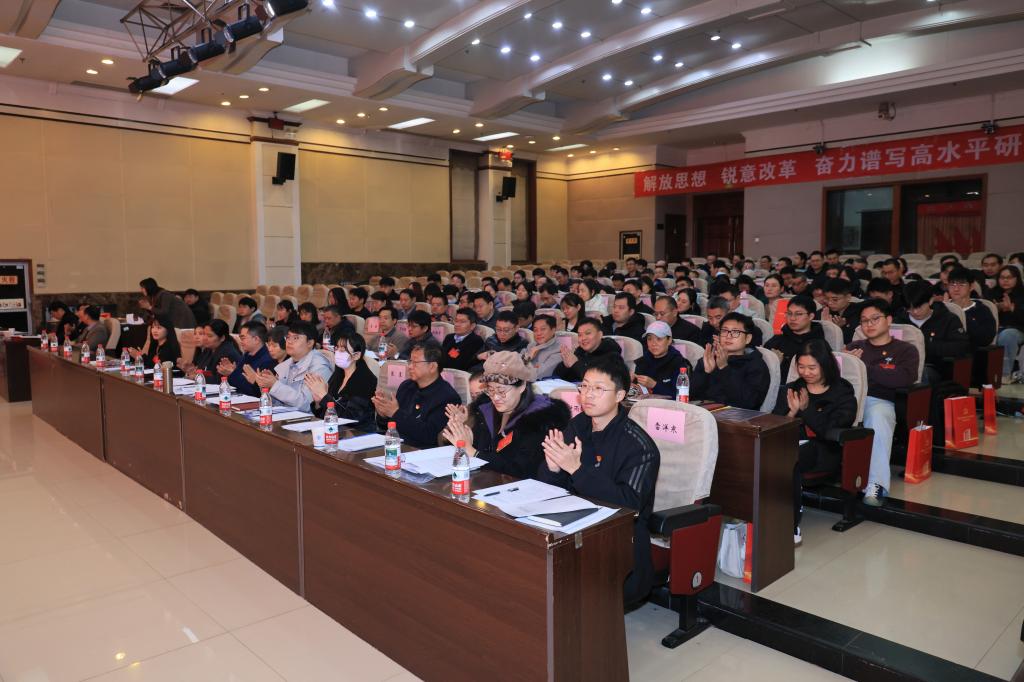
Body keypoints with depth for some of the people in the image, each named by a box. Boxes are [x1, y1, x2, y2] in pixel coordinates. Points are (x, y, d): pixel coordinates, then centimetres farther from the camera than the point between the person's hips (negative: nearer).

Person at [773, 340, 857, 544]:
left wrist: (806, 409, -8)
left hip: (825, 451, -3)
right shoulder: (790, 389, 20)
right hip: (792, 444, 3)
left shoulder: (843, 393, 8)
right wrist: (792, 413, -7)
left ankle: (791, 527, -28)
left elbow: (833, 430, -6)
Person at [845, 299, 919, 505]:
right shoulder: (854, 347, 29)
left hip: (880, 401, -2)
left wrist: (864, 368, -1)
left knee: (877, 418, -39)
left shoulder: (905, 350, 17)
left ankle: (876, 485, -39)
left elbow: (905, 378, -3)